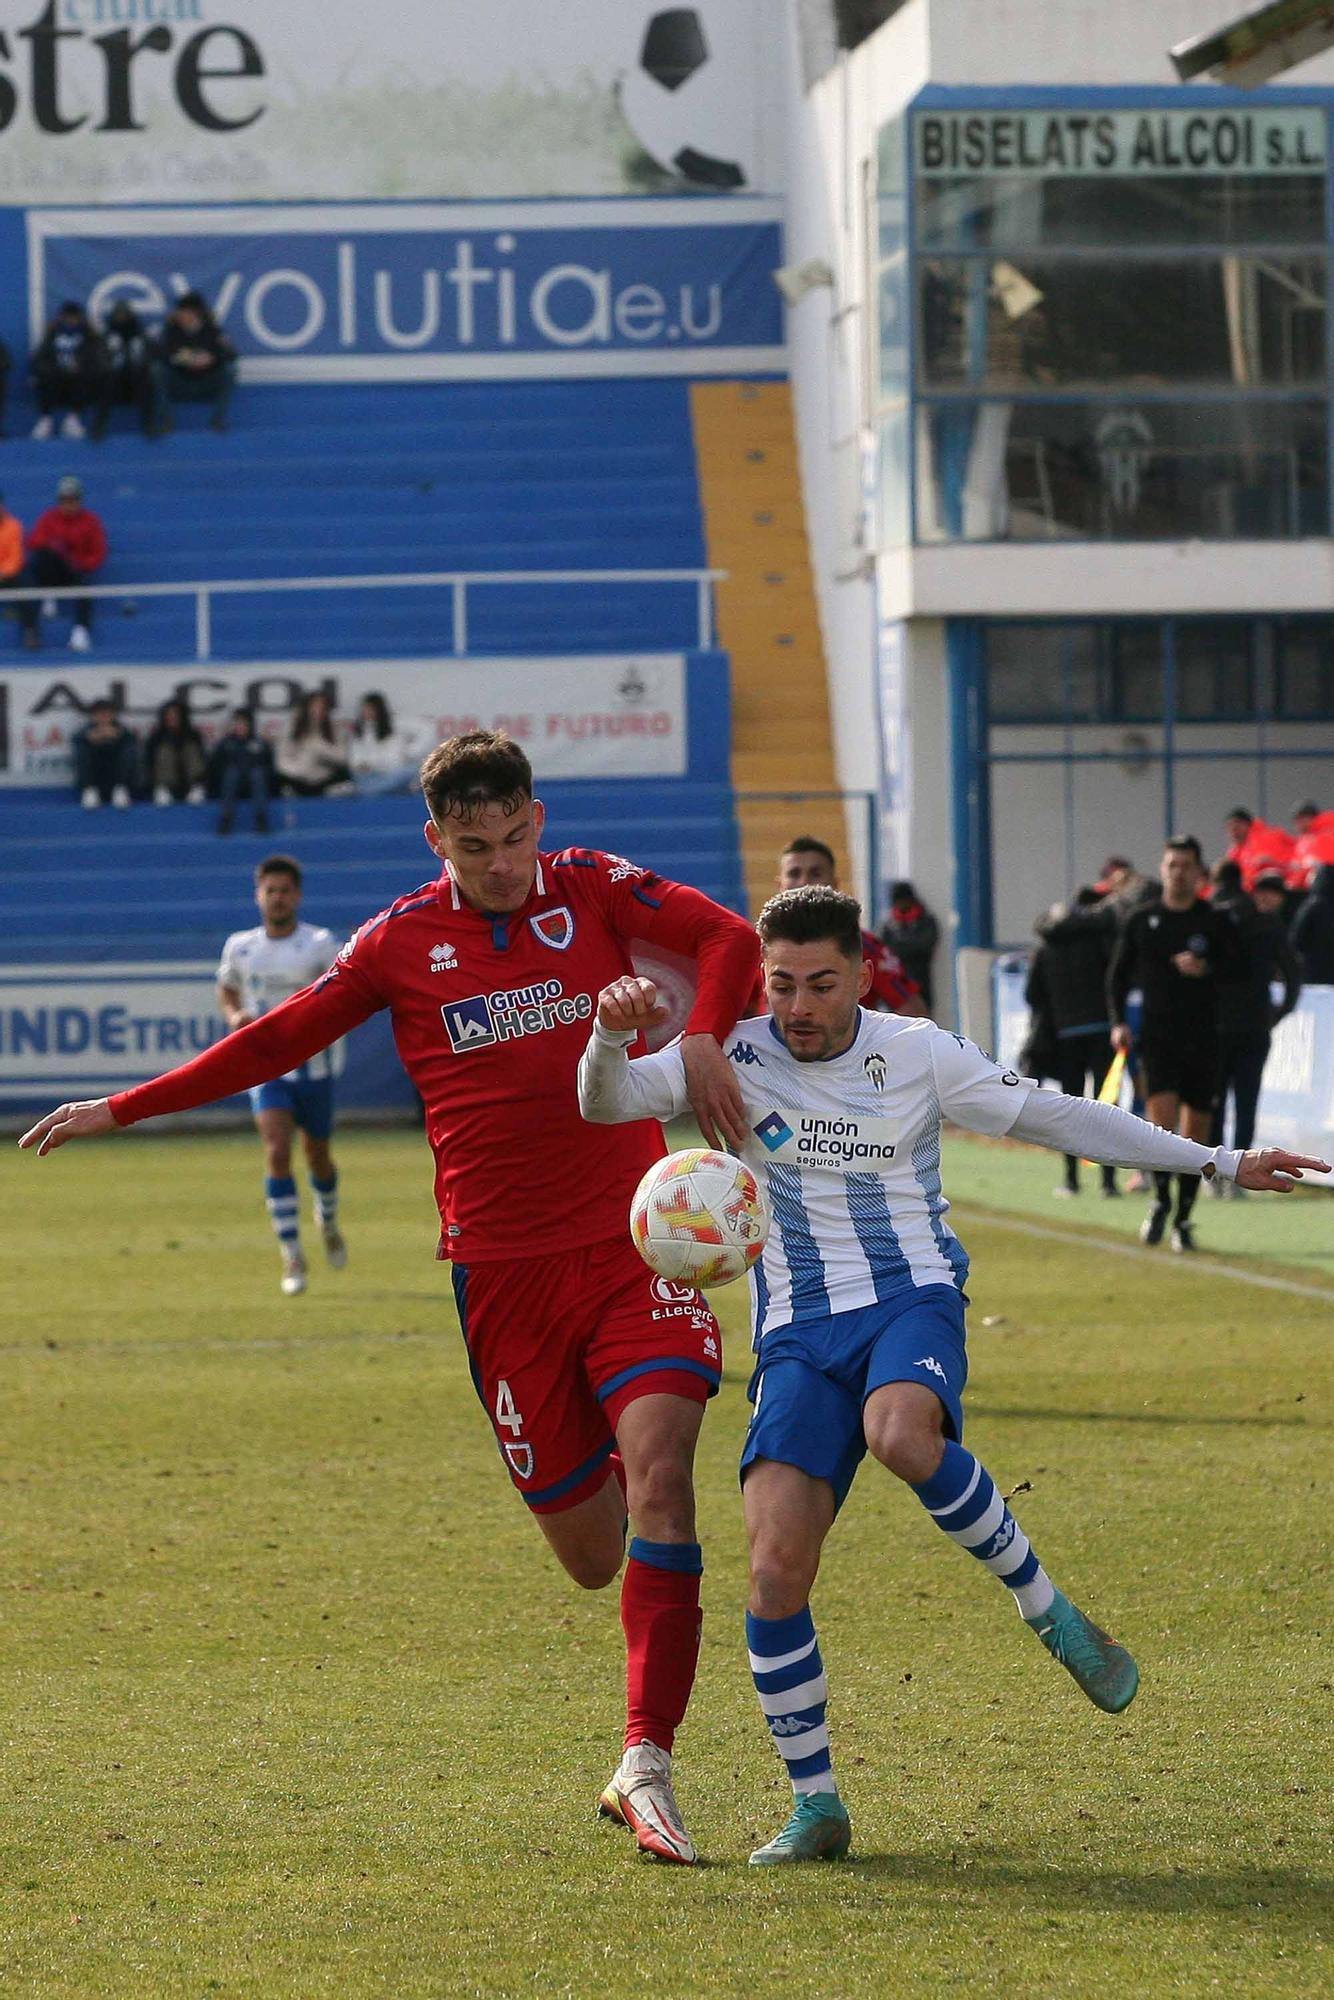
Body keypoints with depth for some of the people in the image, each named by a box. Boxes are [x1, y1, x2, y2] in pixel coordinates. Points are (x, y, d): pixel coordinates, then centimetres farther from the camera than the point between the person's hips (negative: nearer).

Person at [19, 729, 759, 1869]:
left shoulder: (593, 888, 3)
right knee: (589, 1553, 2)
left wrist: (702, 1041, -27)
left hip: (631, 1240, -1)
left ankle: (646, 1765, -22)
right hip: (502, 1267, 1)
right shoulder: (402, 942, 5)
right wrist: (121, 1110, 17)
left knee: (659, 1476, -21)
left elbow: (728, 939, -8)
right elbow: (278, 1040, 14)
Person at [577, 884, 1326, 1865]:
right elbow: (607, 1104, -10)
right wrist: (611, 1036, -33)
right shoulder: (735, 1057, 0)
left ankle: (1046, 1607, -16)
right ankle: (815, 1805, 1)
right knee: (776, 1571, -13)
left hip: (912, 1300, -2)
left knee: (901, 1435, -38)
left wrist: (1215, 1162, 9)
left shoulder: (916, 1055, 0)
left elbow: (1057, 1116, 7)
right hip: (799, 1332, 2)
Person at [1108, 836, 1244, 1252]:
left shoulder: (1216, 921, 4)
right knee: (1162, 1119, -18)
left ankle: (1182, 1219, 16)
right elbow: (1118, 973, 12)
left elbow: (1239, 967, -2)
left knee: (1197, 1132, 4)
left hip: (1203, 1038, 0)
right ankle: (1161, 1200, 1)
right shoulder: (1141, 920, 6)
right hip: (1157, 1036, 0)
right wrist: (1118, 1022, 0)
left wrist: (1207, 969, -22)